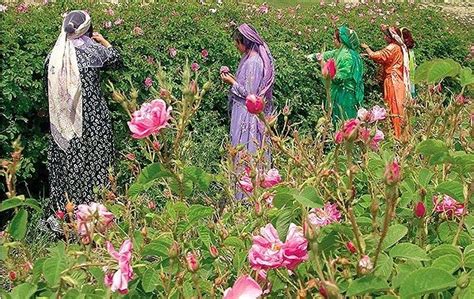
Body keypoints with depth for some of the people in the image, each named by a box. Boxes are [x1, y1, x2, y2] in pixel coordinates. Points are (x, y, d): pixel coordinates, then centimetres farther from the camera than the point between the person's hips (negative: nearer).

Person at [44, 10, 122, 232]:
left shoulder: (54, 55, 2)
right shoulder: (92, 50, -8)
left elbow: (49, 89, 10)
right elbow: (116, 59, 10)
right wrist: (105, 42, 25)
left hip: (62, 120, 4)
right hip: (92, 120, -4)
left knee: (65, 161, 11)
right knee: (92, 162, 4)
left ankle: (61, 210, 18)